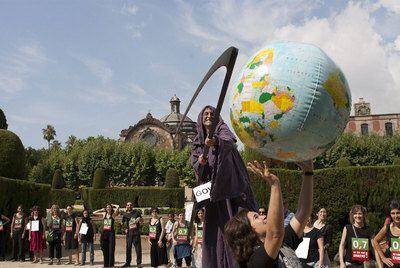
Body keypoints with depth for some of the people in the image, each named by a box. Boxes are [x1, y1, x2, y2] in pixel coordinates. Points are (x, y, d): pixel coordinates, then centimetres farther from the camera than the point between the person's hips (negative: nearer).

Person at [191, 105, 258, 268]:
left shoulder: (222, 130, 0)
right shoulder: (197, 142, 14)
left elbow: (229, 142, -24)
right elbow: (196, 168, 7)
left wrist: (216, 142, -47)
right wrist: (200, 163, -16)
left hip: (228, 186, -5)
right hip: (211, 190, 5)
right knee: (213, 231, 5)